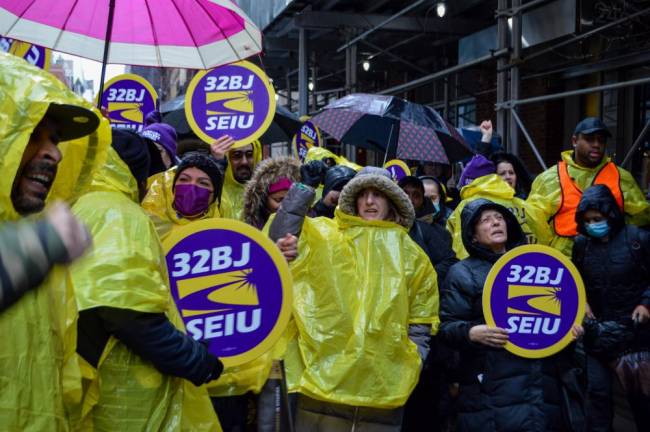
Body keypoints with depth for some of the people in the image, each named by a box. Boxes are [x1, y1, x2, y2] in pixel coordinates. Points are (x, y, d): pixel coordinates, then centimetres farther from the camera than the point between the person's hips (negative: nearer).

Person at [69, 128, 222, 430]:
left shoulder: (76, 210, 14)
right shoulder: (119, 215, -13)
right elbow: (126, 310, -24)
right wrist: (193, 359, -15)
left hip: (94, 383, 9)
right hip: (121, 391, -9)